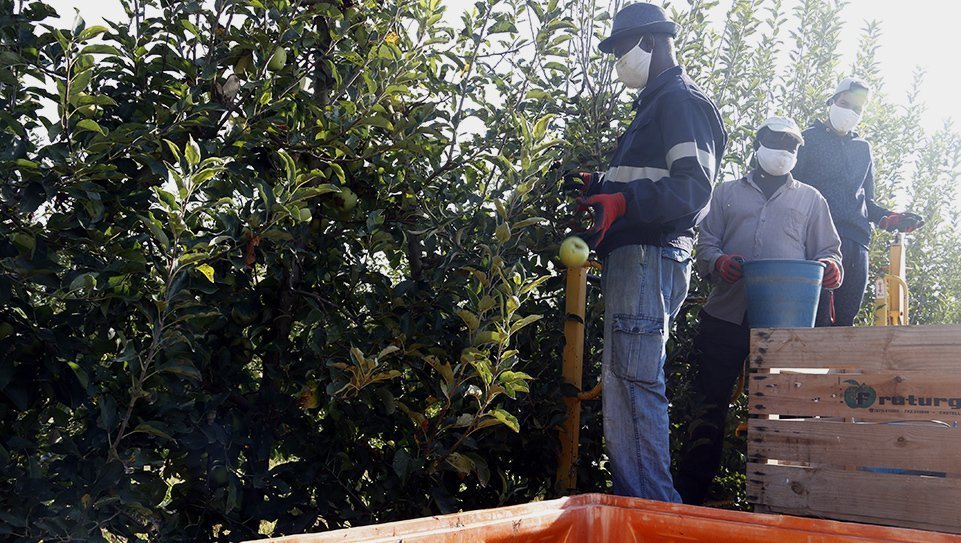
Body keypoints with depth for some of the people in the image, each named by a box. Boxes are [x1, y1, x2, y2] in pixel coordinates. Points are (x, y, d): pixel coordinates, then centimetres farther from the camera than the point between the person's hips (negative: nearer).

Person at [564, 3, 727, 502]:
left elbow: (694, 185, -18)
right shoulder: (654, 105, 27)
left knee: (636, 380, -12)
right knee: (620, 380, 10)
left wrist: (624, 201, -26)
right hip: (633, 257, 11)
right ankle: (629, 495, 17)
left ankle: (653, 505, -8)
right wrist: (599, 188, 18)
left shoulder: (681, 101, -5)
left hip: (652, 256, -11)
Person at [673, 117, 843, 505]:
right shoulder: (727, 194, 18)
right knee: (710, 403, 1)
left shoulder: (810, 199, 20)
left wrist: (830, 267, -9)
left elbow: (827, 251, 15)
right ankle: (689, 494, 8)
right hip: (726, 314, 0)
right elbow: (706, 242, 11)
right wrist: (718, 262, -11)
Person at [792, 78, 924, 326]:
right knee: (818, 318, -15)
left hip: (856, 242, 5)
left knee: (847, 317, 1)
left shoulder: (863, 149, 26)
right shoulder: (810, 139, 11)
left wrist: (889, 218, 9)